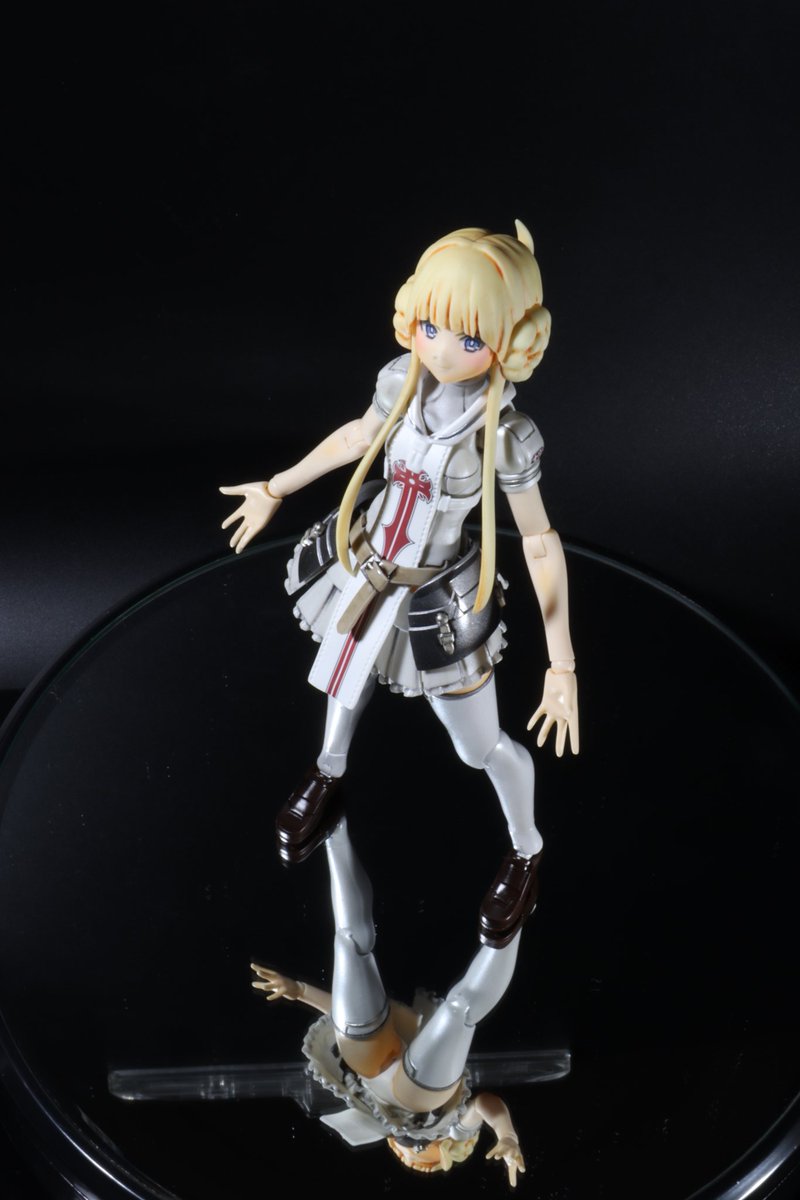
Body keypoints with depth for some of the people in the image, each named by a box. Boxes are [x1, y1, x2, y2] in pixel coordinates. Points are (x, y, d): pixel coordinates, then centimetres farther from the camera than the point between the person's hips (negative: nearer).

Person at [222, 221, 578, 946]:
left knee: (482, 747, 12)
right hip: (362, 570, 4)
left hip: (440, 605, -4)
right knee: (346, 684, 31)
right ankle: (329, 773, 65)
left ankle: (526, 852, 42)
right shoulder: (400, 382, -17)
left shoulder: (509, 436, -28)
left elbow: (540, 543, -18)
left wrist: (563, 666, -18)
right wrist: (277, 488, 16)